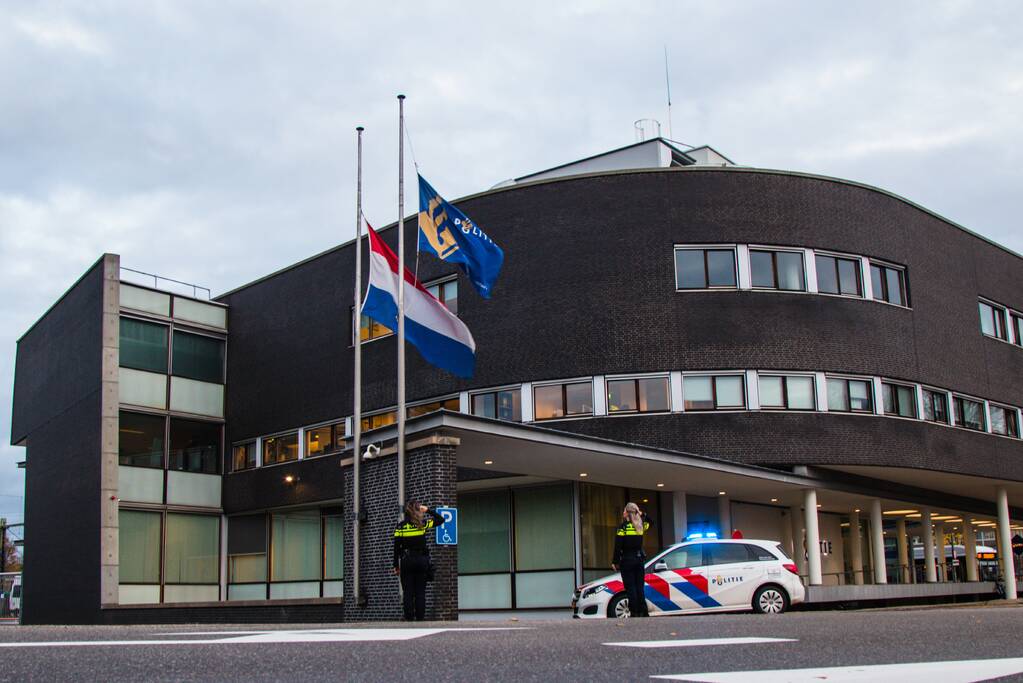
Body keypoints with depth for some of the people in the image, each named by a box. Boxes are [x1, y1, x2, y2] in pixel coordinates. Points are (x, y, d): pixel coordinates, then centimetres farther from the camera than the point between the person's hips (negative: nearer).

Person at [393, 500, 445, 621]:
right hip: (422, 560, 0)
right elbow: (441, 520, 11)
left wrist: (396, 565, 5)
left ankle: (409, 618, -1)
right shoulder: (423, 524, -2)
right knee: (420, 592, 5)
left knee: (407, 592, 3)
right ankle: (420, 618, 2)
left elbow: (396, 548, -1)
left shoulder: (400, 526, -2)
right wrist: (428, 511, 13)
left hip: (406, 561, 0)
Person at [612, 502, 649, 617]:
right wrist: (642, 514, 18)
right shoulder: (640, 525, 6)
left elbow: (618, 546, -11)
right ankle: (643, 612, 4)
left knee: (630, 588, -4)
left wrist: (615, 562, -5)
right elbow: (648, 522, 32)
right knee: (640, 587, 8)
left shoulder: (623, 527, -9)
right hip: (640, 559, 5)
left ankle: (634, 613, -8)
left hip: (627, 560, -5)